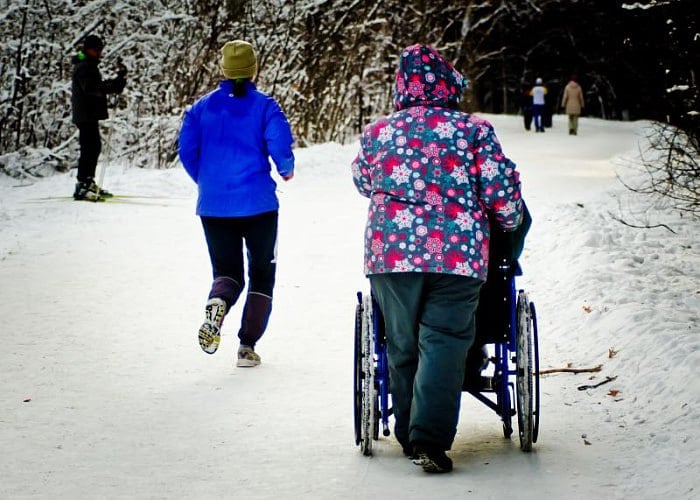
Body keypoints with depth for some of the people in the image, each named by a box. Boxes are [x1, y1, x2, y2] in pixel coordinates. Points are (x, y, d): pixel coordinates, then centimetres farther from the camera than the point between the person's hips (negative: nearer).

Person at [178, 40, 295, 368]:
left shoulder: (202, 107, 4)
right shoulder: (264, 106, -5)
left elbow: (186, 150, 1)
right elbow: (280, 142, -17)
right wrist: (286, 169, 5)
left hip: (213, 206, 2)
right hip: (258, 204, -2)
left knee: (226, 270, 13)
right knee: (262, 273, 14)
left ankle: (218, 302, -24)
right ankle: (247, 346, 6)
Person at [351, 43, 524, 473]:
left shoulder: (376, 133, 8)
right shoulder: (475, 130, 0)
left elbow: (363, 184, 24)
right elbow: (503, 191, -2)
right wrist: (509, 224, 18)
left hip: (390, 255, 3)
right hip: (458, 255, -2)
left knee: (402, 346, 14)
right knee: (443, 342, -1)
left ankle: (409, 436, 22)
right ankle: (430, 438, -14)